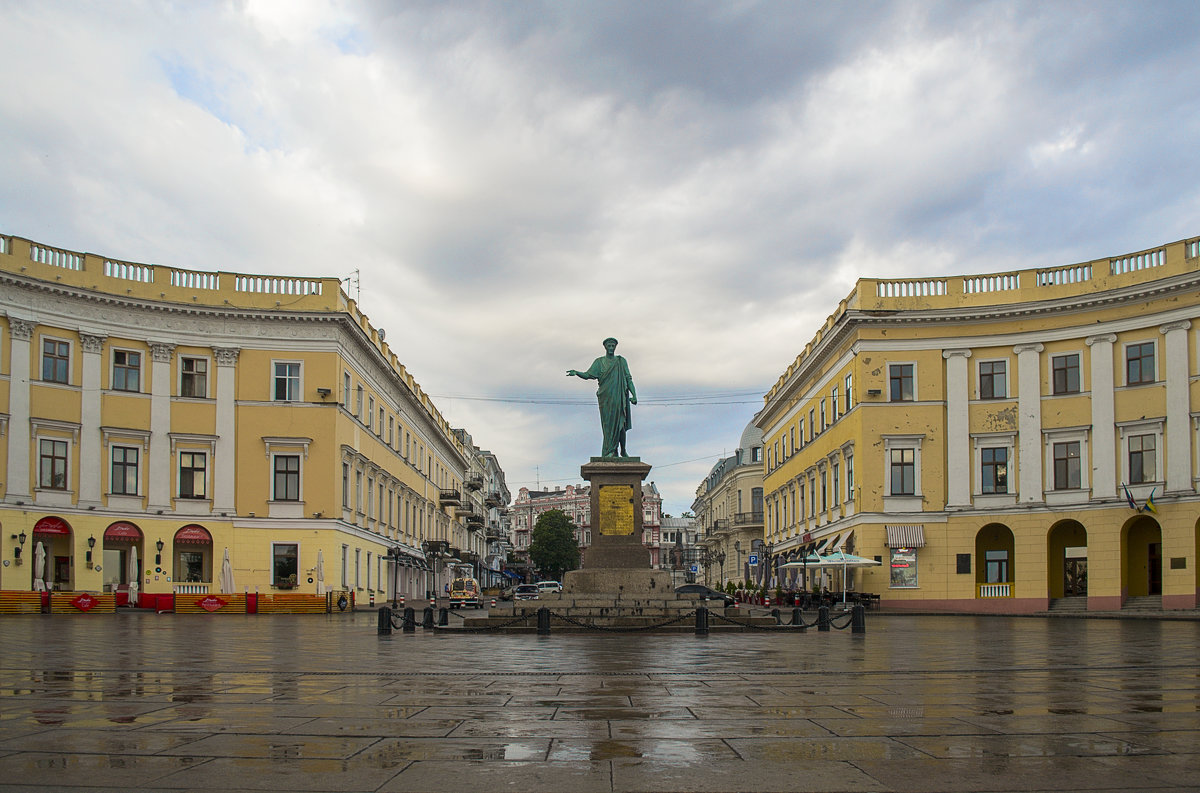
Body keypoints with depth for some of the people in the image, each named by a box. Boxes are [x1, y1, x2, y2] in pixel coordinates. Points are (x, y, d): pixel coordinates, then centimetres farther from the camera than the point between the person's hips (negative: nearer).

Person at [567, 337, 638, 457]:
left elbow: (629, 379, 7)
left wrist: (634, 395, -5)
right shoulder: (599, 362, 10)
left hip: (620, 397, 0)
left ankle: (623, 450, 12)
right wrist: (576, 373, -20)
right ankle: (613, 452, -1)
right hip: (606, 398, 0)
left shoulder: (621, 361, 12)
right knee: (608, 424, -6)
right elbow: (588, 375, 0)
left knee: (620, 424, -4)